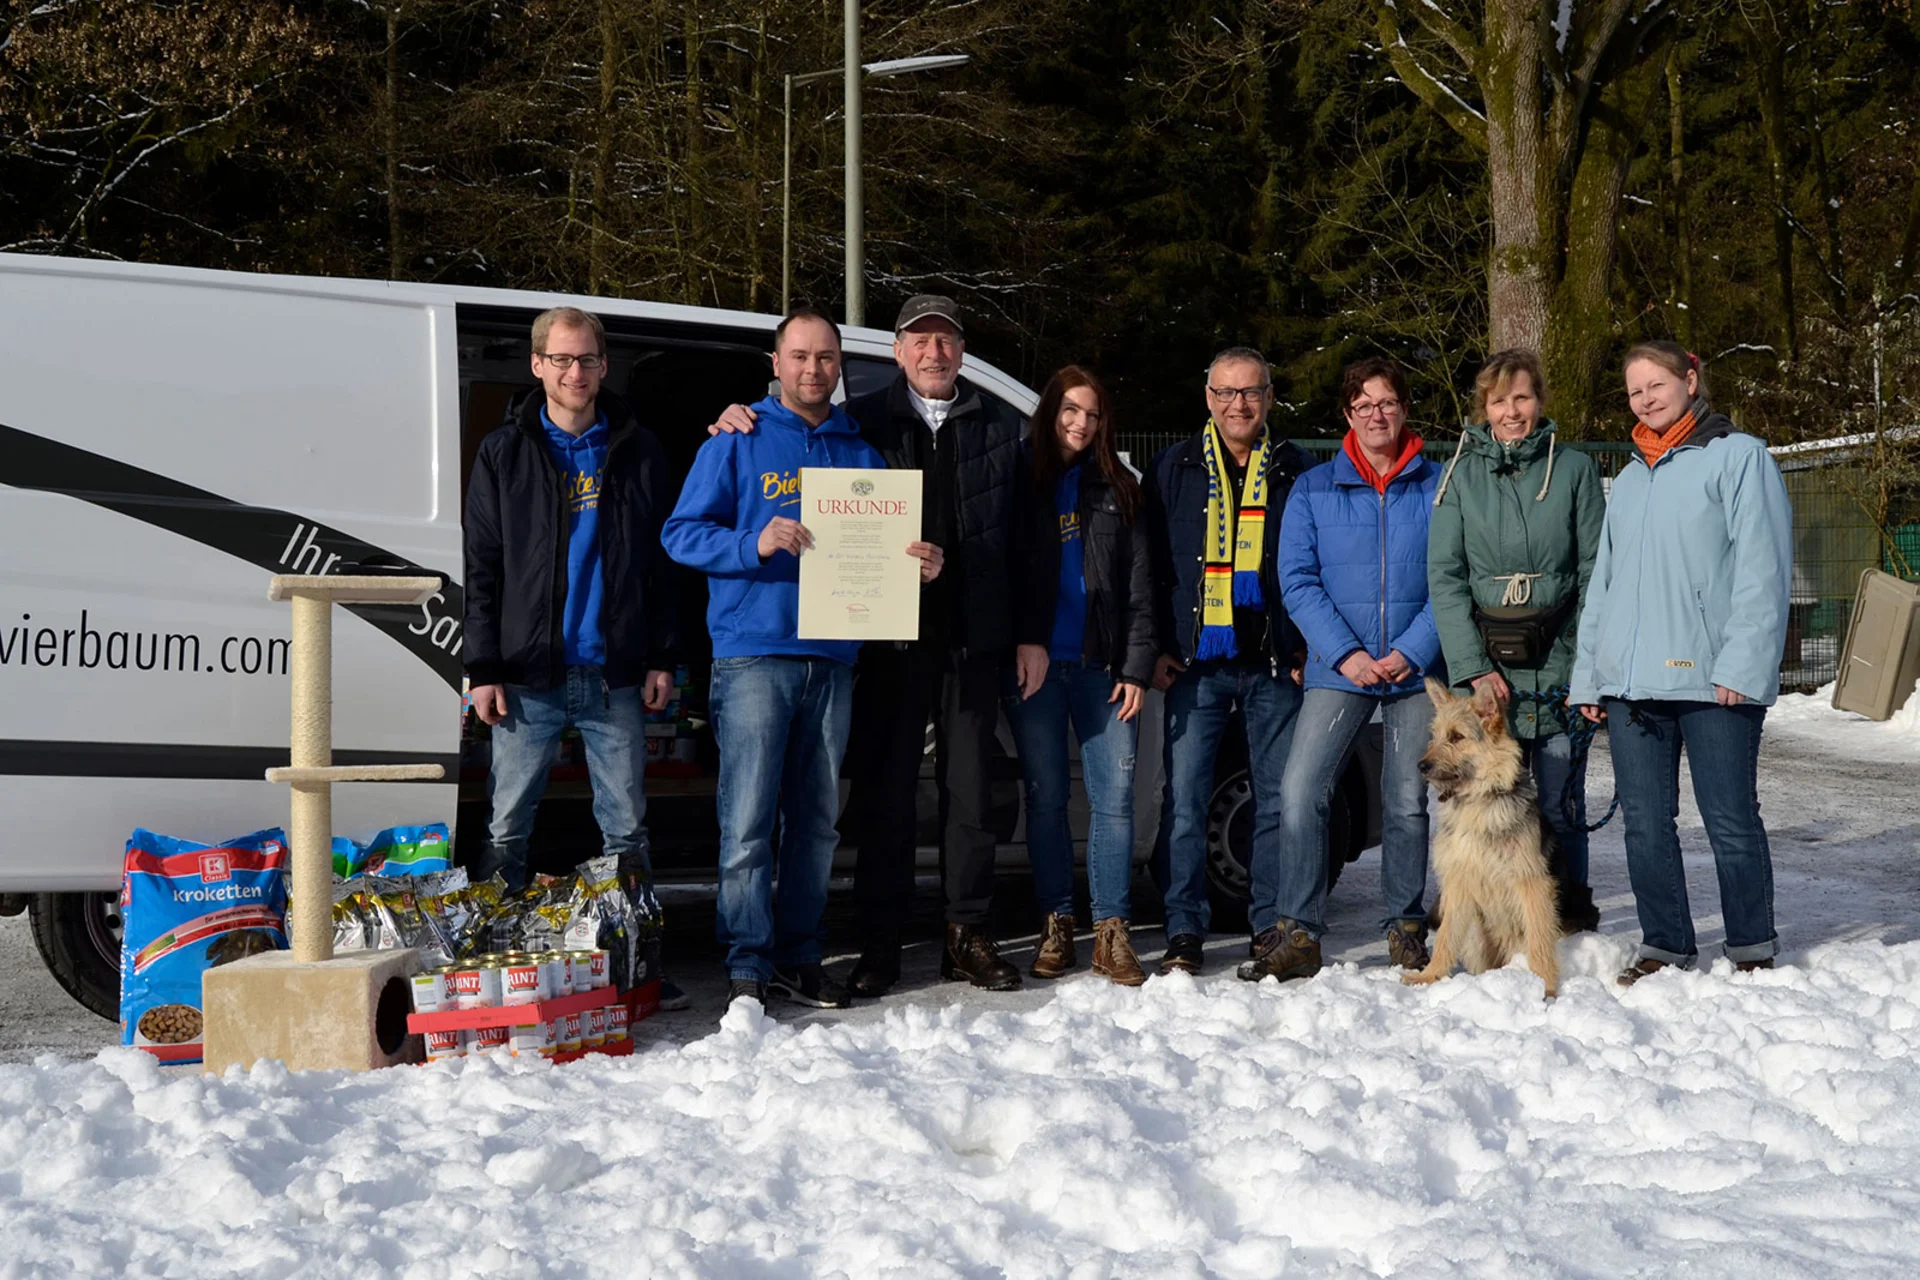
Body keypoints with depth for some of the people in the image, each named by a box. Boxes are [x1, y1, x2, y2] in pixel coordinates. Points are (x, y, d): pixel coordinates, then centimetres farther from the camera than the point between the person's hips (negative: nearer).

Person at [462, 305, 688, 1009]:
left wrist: (662, 657, 3)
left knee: (626, 829, 5)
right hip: (529, 676, -1)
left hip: (615, 678, 1)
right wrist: (483, 668, -4)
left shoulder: (637, 451, 9)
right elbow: (480, 568, 4)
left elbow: (662, 560, 11)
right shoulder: (504, 454, 5)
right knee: (507, 829, 2)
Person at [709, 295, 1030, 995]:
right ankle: (880, 944, 10)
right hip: (892, 637, -1)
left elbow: (1022, 536, 8)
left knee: (968, 790, 8)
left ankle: (968, 937, 17)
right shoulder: (864, 421, 4)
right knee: (883, 792, 2)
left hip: (974, 637, 1)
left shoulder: (1001, 426, 9)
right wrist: (741, 423, -9)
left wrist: (1026, 634, 2)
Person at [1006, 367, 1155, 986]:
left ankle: (1111, 932, 0)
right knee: (1045, 797, 2)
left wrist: (1137, 665, -2)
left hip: (1103, 666, 1)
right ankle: (1055, 927, 9)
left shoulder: (1117, 488, 12)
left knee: (1114, 797, -4)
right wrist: (1024, 643, -11)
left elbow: (1138, 583, 7)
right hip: (1035, 663, -1)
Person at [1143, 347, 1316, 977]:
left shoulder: (1295, 470, 9)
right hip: (1194, 664, 0)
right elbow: (1150, 565, 8)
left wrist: (1307, 648, 0)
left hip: (1274, 665, 0)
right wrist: (1157, 648, 0)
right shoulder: (1174, 468, 9)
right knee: (1185, 799, -3)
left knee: (1279, 799, 3)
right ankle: (1185, 932, 3)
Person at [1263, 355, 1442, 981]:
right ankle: (1297, 933, -8)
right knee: (1300, 791, -12)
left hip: (1418, 670, 0)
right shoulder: (1313, 489, 7)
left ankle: (1406, 928, 17)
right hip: (1338, 670, 0)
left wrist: (1412, 651, -11)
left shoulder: (1437, 486, 5)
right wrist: (1346, 653, -10)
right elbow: (1298, 581, 1)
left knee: (1407, 801, 4)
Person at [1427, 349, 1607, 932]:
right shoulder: (1460, 473, 7)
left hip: (1559, 664, 0)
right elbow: (1444, 576, 2)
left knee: (1560, 803, 0)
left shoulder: (1574, 469, 6)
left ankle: (1569, 912, 14)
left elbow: (1595, 572, 4)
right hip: (1485, 667, 0)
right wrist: (1472, 666, -8)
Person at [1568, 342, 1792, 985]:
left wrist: (1741, 665, -15)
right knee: (1645, 824, 7)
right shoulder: (1629, 479, 20)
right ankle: (1665, 946, 17)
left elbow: (1762, 570, -7)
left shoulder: (1738, 456, 0)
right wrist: (1588, 675, 14)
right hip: (1632, 682, 6)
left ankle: (1752, 950, 13)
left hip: (1712, 682, -6)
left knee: (1731, 822, 0)